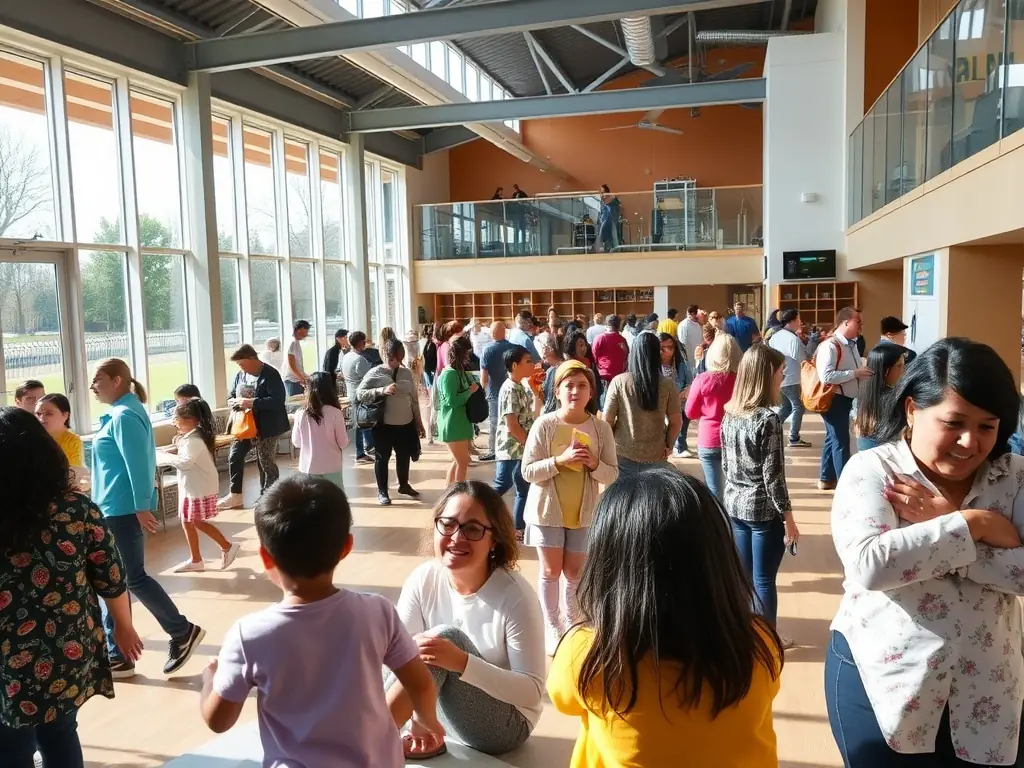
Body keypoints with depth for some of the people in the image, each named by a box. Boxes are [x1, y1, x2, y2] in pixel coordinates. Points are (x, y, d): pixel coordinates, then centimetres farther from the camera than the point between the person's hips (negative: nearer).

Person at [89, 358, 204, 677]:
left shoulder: (124, 416, -16)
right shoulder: (121, 412, 15)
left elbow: (137, 464, -22)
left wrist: (141, 507, -23)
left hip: (123, 510, -10)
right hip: (115, 509, 10)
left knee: (133, 578, -3)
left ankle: (183, 632, 10)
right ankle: (117, 656, 18)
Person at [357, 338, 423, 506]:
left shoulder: (407, 373, 3)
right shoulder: (375, 373, -9)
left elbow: (414, 399, 9)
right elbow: (359, 394, -14)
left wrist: (419, 422, 11)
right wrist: (382, 391, -26)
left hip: (406, 423, 4)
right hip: (384, 425, -4)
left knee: (404, 456, 17)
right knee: (382, 457, 10)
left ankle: (404, 485, 40)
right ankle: (382, 491, 26)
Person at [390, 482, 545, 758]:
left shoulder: (515, 595, -24)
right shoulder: (423, 579, -11)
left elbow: (532, 691, -24)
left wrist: (463, 662, -38)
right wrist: (417, 717, -34)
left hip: (504, 723, -4)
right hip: (442, 712, 4)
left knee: (447, 634, -29)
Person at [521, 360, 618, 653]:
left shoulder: (601, 428, -6)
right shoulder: (544, 425, -12)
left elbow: (613, 475, -2)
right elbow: (527, 471, -13)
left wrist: (594, 464, -23)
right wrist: (560, 460, -26)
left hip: (584, 513, 2)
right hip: (547, 510, -2)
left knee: (575, 572, 14)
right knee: (551, 571, 9)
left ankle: (572, 622, 35)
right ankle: (552, 627, 26)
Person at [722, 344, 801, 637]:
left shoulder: (729, 414, 2)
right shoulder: (768, 419, -19)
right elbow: (773, 476, -18)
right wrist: (788, 517, -10)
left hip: (735, 504, 7)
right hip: (764, 509, -7)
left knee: (741, 574, 17)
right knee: (763, 579, 7)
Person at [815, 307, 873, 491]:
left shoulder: (851, 344, 8)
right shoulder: (830, 346, -20)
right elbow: (825, 376, -29)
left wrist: (864, 373, 1)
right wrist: (855, 373, -24)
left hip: (846, 399, 9)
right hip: (834, 399, -9)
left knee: (833, 438, 17)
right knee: (841, 441, -3)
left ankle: (826, 479, 29)